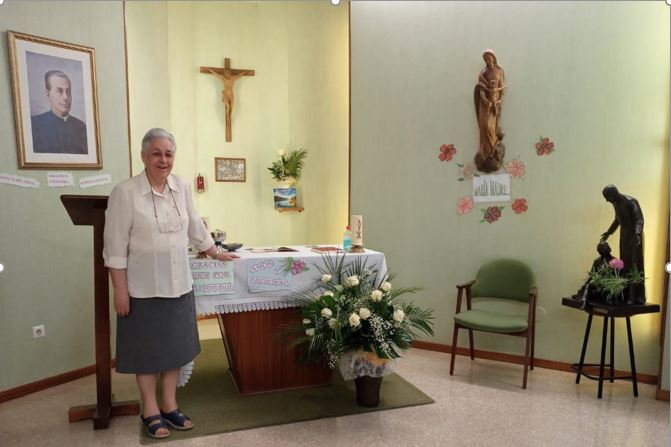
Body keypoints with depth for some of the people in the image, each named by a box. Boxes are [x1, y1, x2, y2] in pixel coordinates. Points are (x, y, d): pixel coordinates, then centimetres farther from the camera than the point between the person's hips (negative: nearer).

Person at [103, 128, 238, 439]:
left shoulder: (182, 188, 2)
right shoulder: (125, 192, -13)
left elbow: (195, 227, 16)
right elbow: (115, 247, -11)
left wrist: (215, 253, 23)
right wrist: (119, 290, -12)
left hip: (179, 284, 5)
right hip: (143, 287, -5)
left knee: (175, 346, 14)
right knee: (148, 349, 9)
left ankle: (169, 406, 30)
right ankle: (150, 411, 26)